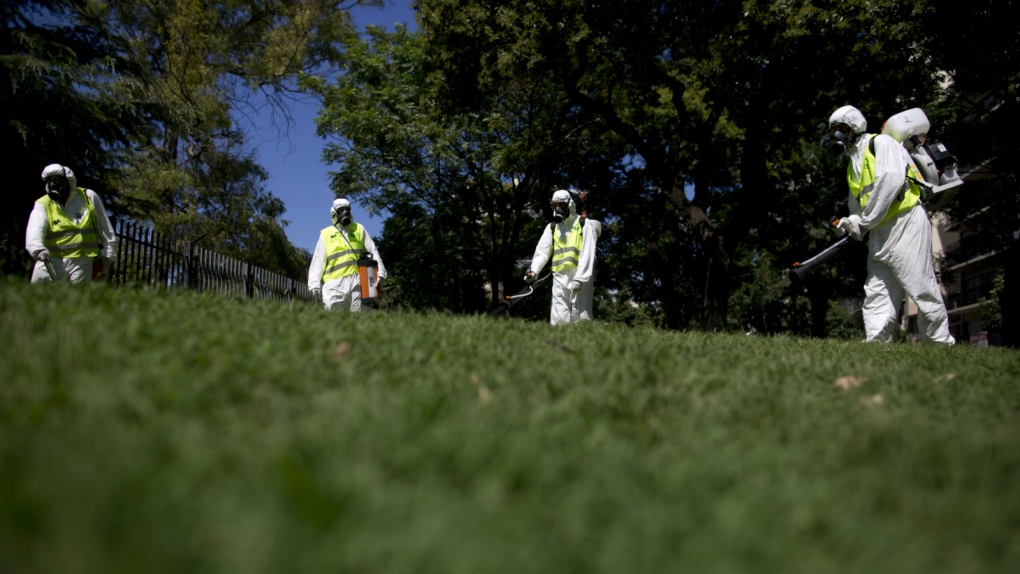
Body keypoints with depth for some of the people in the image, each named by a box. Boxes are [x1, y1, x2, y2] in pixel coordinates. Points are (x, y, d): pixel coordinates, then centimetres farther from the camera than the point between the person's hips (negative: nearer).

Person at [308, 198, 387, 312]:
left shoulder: (359, 229, 18)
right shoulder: (326, 234, 15)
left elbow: (373, 251, 16)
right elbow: (318, 261, 11)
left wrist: (380, 272, 4)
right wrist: (315, 284, 2)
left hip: (355, 281, 1)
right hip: (334, 283, -1)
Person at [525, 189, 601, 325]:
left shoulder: (584, 224, 2)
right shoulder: (551, 227, 16)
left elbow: (587, 254, -7)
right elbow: (542, 251, 7)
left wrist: (580, 278, -16)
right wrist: (534, 270, -10)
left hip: (581, 277, -4)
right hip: (559, 277, 4)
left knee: (581, 318, -7)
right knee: (558, 319, -1)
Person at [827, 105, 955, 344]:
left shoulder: (881, 142, 0)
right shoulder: (853, 165, 25)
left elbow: (891, 179, -16)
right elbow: (857, 205, 23)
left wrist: (865, 222, -13)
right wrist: (851, 222, -2)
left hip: (906, 223, -9)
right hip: (880, 234, 9)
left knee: (921, 288, -9)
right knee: (876, 295, 1)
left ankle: (943, 346, -1)